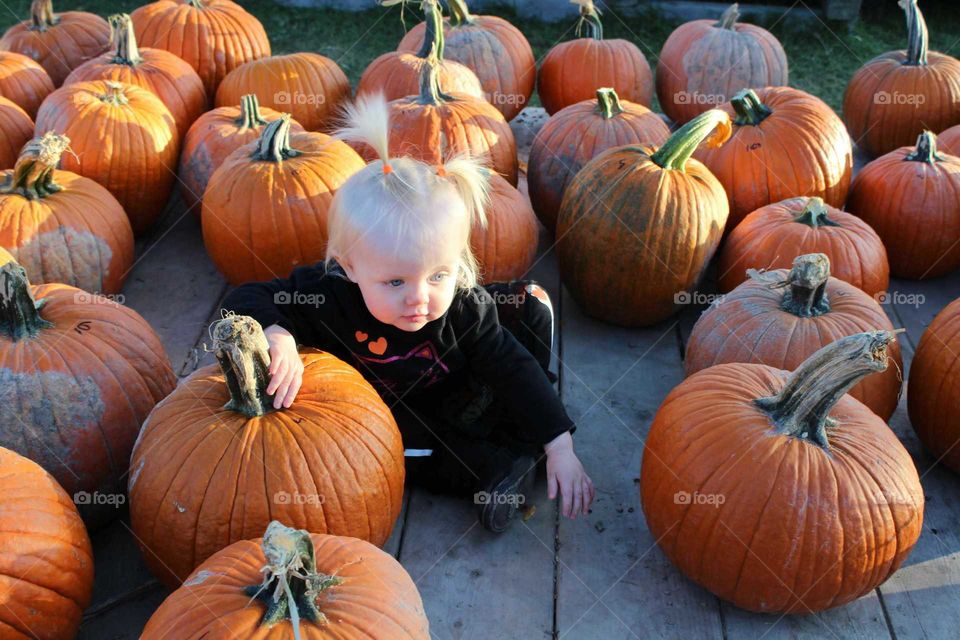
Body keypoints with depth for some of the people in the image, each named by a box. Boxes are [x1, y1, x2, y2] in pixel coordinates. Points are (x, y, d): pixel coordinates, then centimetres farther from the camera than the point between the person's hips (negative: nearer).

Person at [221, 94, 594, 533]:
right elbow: (246, 299, -27)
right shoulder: (325, 296, -34)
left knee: (530, 301, -14)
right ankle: (501, 466, -17)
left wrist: (560, 448, -29)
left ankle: (518, 443, -9)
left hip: (458, 391, 1)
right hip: (388, 410, 0)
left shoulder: (464, 307, -31)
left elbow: (514, 368, -25)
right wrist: (275, 335, -52)